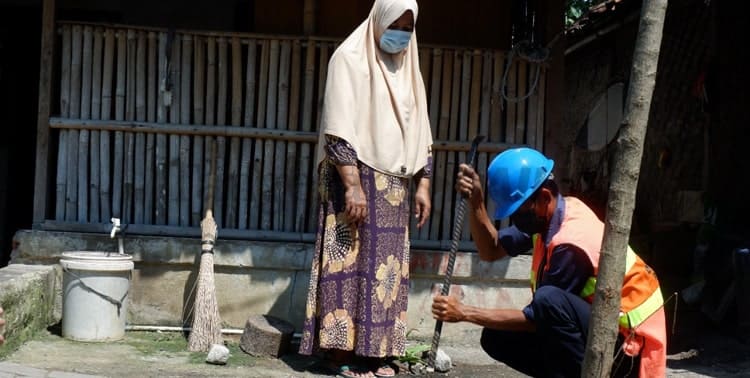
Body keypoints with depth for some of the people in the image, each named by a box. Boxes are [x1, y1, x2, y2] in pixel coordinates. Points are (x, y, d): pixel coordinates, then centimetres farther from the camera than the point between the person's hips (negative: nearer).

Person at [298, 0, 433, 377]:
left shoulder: (409, 68, 17)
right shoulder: (350, 58, -4)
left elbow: (420, 135, 19)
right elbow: (338, 130, -13)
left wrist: (423, 185, 10)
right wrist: (353, 186, -21)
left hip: (395, 185, 7)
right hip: (356, 178, -6)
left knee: (388, 266, 4)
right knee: (350, 262, -7)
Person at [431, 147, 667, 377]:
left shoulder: (572, 244, -27)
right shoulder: (548, 215, -2)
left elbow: (535, 318, -20)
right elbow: (491, 251, 7)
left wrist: (465, 313, -16)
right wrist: (475, 201, -8)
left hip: (627, 345, -9)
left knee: (549, 299, -34)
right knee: (497, 338, 2)